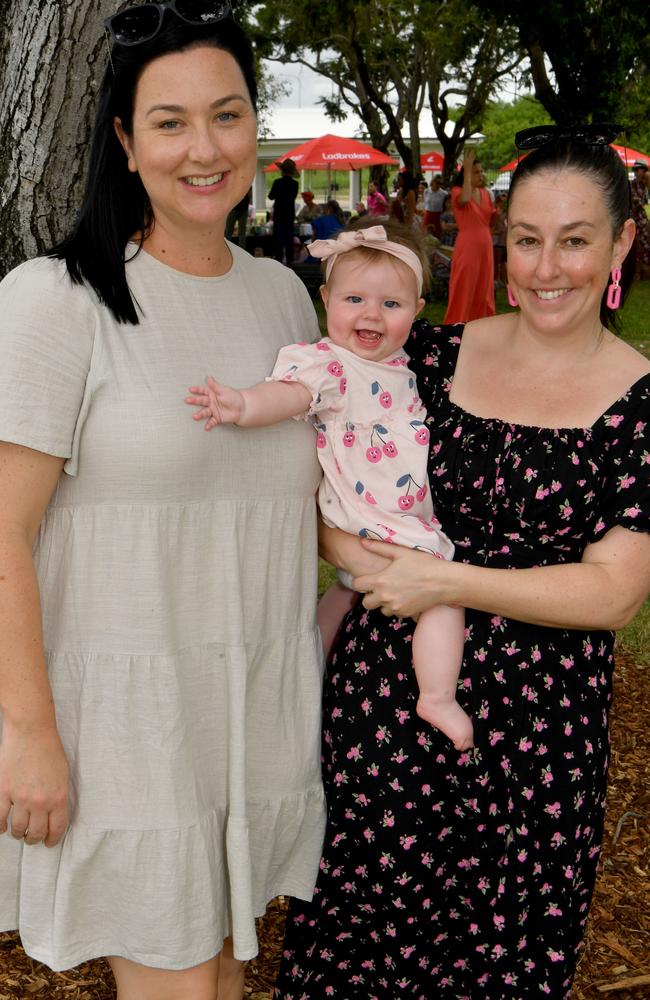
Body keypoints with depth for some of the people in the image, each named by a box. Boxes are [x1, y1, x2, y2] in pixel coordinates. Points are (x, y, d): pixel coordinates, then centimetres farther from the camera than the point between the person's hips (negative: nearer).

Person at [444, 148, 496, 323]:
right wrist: (467, 170, -26)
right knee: (463, 290, -4)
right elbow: (464, 199, -33)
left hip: (485, 246, 6)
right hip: (467, 247, -6)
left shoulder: (485, 193, 10)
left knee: (482, 290, 11)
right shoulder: (457, 191, -7)